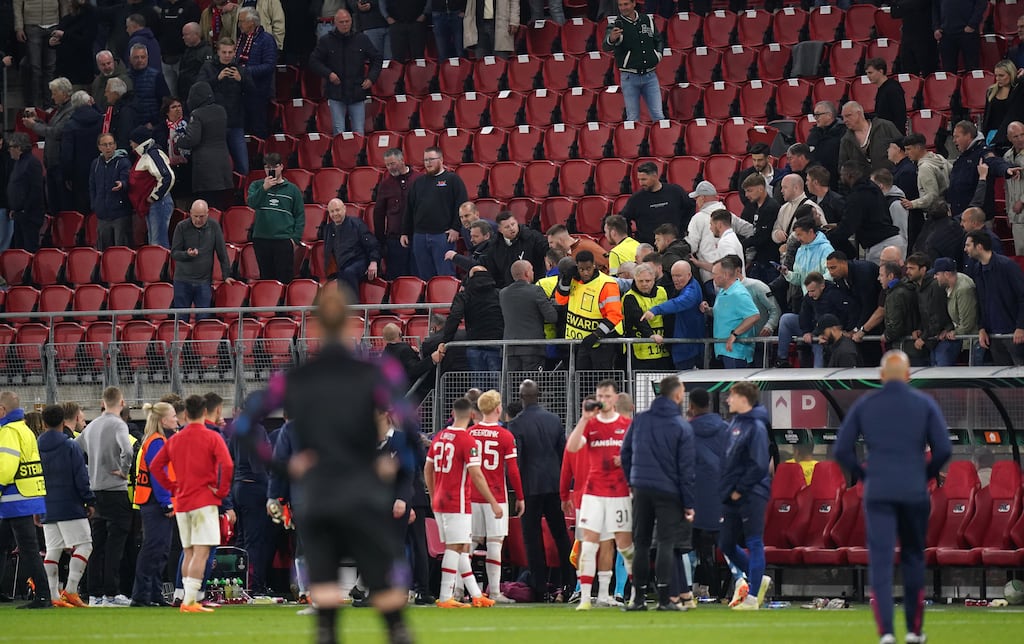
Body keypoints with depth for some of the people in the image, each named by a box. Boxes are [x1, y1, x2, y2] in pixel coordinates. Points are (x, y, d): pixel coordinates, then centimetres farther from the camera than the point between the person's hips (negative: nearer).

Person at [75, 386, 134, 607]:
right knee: (114, 543, -4)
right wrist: (124, 471, -12)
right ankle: (111, 594, -6)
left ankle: (95, 593, 11)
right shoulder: (118, 425, -10)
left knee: (97, 545, 10)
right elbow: (126, 450, -28)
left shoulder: (91, 426, 12)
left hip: (95, 490, 7)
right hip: (115, 490, -7)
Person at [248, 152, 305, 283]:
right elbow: (251, 203, -8)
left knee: (284, 279, -6)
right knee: (266, 278, 4)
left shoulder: (292, 189, 7)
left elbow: (300, 215, 7)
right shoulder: (256, 186, 10)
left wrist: (295, 238, -3)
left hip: (284, 239, -1)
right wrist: (264, 188, -19)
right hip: (261, 239, 1)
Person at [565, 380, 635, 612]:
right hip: (593, 492, 1)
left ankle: (637, 592, 18)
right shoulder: (590, 424, 5)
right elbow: (571, 447, -10)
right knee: (588, 544, -6)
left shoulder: (627, 425, 3)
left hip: (620, 492, -1)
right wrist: (584, 418, -13)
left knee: (625, 544, 4)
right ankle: (585, 598, -7)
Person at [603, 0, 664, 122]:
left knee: (658, 116, 2)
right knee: (633, 119, 1)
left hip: (650, 76, 3)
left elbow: (658, 40, 23)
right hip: (629, 77, -3)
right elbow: (607, 47, -24)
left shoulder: (648, 20, 6)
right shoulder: (616, 24, -6)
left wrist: (658, 54, 6)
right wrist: (611, 39, -47)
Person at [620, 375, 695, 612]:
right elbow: (687, 468, -7)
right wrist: (689, 503, -5)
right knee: (666, 543, -3)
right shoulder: (682, 427, -6)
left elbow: (625, 453, 11)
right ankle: (664, 598, -9)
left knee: (641, 544, 9)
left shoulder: (639, 420, 5)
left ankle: (639, 597, 9)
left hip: (641, 489, 4)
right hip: (669, 492, -4)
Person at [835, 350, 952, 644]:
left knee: (881, 562, -5)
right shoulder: (924, 404, 2)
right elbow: (944, 449, -4)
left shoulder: (864, 404, 5)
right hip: (914, 493, 0)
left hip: (877, 493, 0)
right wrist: (927, 475, 12)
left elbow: (842, 450, 2)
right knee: (913, 560, 15)